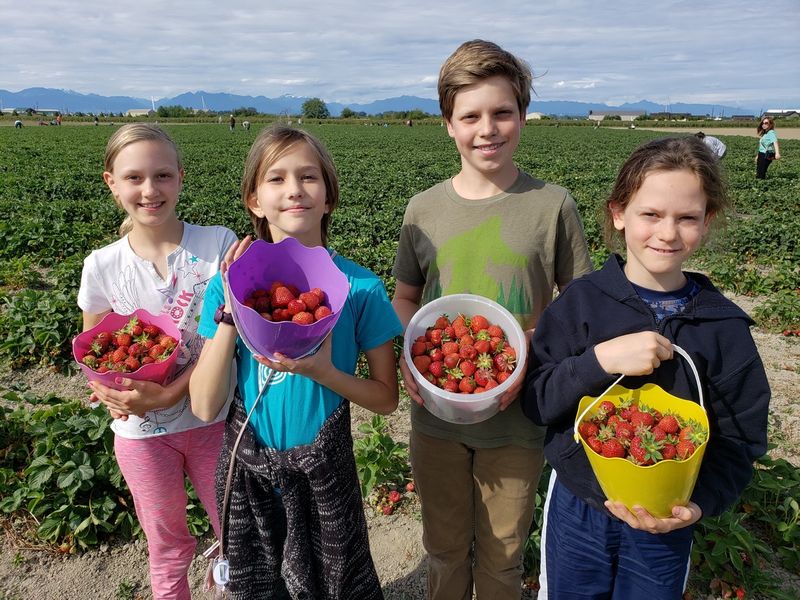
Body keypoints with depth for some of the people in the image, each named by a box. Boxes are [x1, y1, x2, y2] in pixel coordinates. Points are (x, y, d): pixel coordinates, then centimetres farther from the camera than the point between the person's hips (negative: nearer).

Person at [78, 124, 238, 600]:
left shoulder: (219, 244, -12)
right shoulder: (102, 266, -7)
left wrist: (167, 395, -23)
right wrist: (111, 391, -17)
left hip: (212, 419, -1)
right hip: (141, 430, 1)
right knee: (167, 546, 21)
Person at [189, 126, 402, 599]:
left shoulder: (360, 287, -14)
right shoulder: (232, 284, -9)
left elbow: (387, 398, -6)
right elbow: (205, 406, -13)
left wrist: (324, 372, -24)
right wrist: (231, 310, -23)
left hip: (323, 470, -1)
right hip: (247, 469, 2)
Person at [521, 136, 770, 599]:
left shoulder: (724, 327, -9)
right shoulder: (582, 301, -12)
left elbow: (740, 440, -4)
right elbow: (536, 401, -12)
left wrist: (699, 503, -21)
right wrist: (601, 359, -28)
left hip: (665, 526, 0)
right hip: (576, 509, 0)